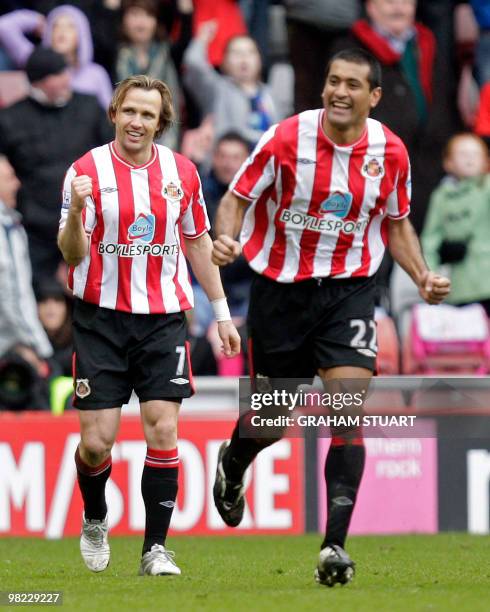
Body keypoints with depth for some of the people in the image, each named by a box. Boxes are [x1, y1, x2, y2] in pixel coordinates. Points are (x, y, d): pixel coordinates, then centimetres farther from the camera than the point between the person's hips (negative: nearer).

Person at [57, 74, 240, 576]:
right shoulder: (86, 171, -6)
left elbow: (198, 243, 16)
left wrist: (221, 312, 16)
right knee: (97, 439, -5)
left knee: (162, 429, -8)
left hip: (164, 318, 2)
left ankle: (155, 549, -1)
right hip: (100, 318, -2)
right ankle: (95, 520, 25)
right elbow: (72, 255, -10)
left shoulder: (181, 172, 4)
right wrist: (76, 212, -30)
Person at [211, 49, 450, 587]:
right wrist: (224, 239, -26)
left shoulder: (390, 152, -5)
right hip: (281, 288, -1)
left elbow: (397, 223, 11)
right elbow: (237, 198, -5)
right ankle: (233, 464, 50)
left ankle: (335, 544, -15)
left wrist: (423, 277, -3)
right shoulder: (286, 138, -13)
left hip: (349, 291, 1)